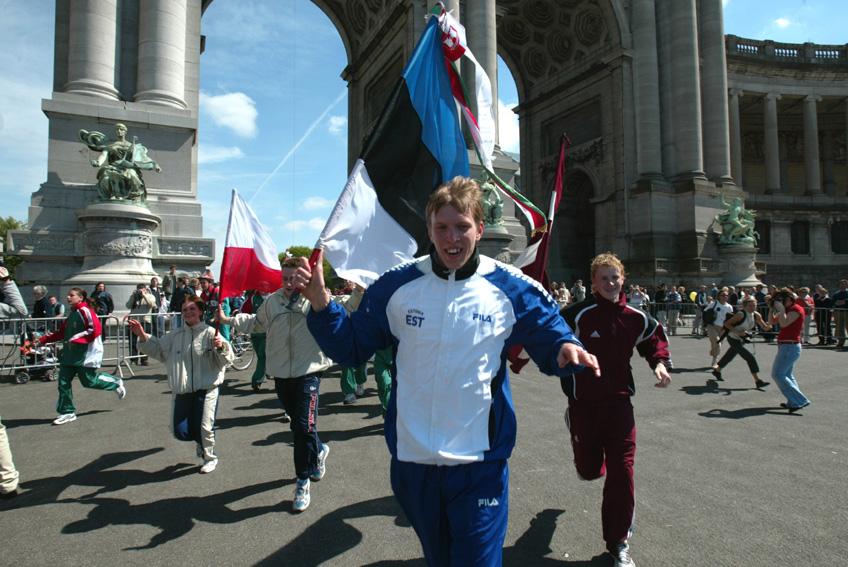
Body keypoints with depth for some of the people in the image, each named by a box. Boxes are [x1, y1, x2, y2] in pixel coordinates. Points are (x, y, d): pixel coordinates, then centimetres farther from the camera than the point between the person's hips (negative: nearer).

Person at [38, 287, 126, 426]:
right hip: (70, 354, 8)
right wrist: (43, 339, 11)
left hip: (86, 354, -8)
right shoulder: (72, 313, 14)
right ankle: (67, 412, 14)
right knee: (64, 382, 4)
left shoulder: (85, 310, -12)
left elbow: (95, 329, -21)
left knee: (89, 381, 1)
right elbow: (62, 332, 19)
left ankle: (116, 383, 25)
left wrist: (76, 339, -22)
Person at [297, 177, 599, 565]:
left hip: (479, 464, -2)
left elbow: (551, 344, 2)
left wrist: (566, 351, -22)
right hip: (411, 461, 3)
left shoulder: (512, 290, -8)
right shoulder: (396, 286, -4)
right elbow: (351, 348, 2)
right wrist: (320, 302, -14)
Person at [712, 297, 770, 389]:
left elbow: (765, 328, -3)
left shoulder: (756, 315, -4)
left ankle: (717, 370, 44)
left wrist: (769, 326, -26)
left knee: (729, 356, 23)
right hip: (733, 339, -8)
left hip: (742, 340, 8)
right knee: (750, 357, -16)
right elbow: (726, 324, -20)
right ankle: (757, 381, -11)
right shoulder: (741, 314, -23)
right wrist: (738, 332, -28)